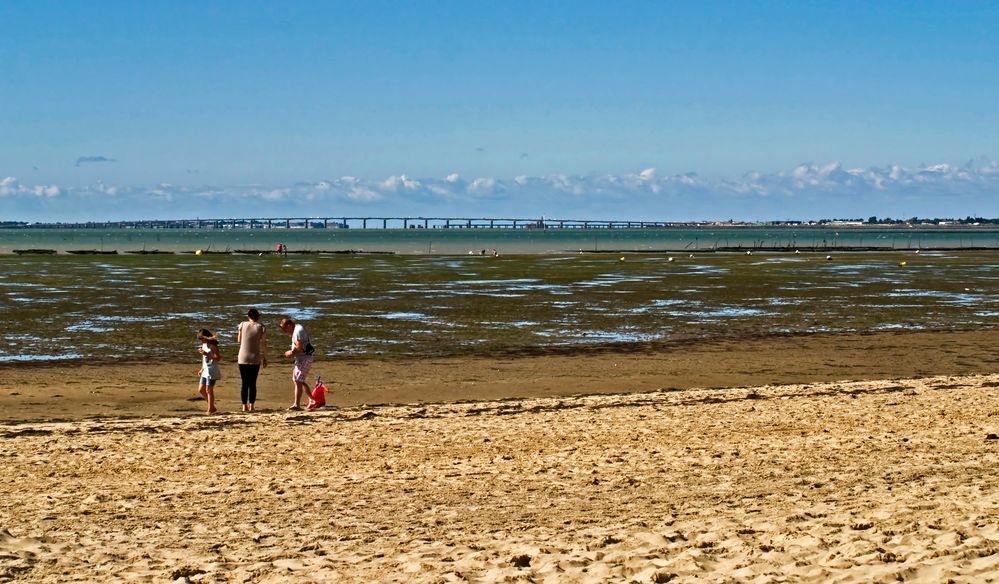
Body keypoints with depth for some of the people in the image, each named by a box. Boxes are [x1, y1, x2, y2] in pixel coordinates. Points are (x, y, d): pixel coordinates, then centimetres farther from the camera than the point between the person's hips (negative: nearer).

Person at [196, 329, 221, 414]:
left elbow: (218, 358, -19)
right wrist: (202, 369, 20)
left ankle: (210, 410, 2)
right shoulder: (204, 345, 12)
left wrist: (207, 354, -26)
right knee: (201, 390, 9)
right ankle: (212, 407, 20)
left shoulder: (213, 346, -13)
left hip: (212, 371, -9)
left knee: (209, 390, -6)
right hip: (205, 370, 9)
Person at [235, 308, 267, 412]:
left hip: (242, 358, 1)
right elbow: (263, 345, -3)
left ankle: (244, 406, 6)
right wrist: (265, 358, 6)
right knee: (252, 383, 6)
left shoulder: (242, 325, -2)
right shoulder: (261, 328, -4)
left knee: (244, 383, 8)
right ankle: (251, 406, 1)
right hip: (255, 359, -1)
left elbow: (239, 340, 7)